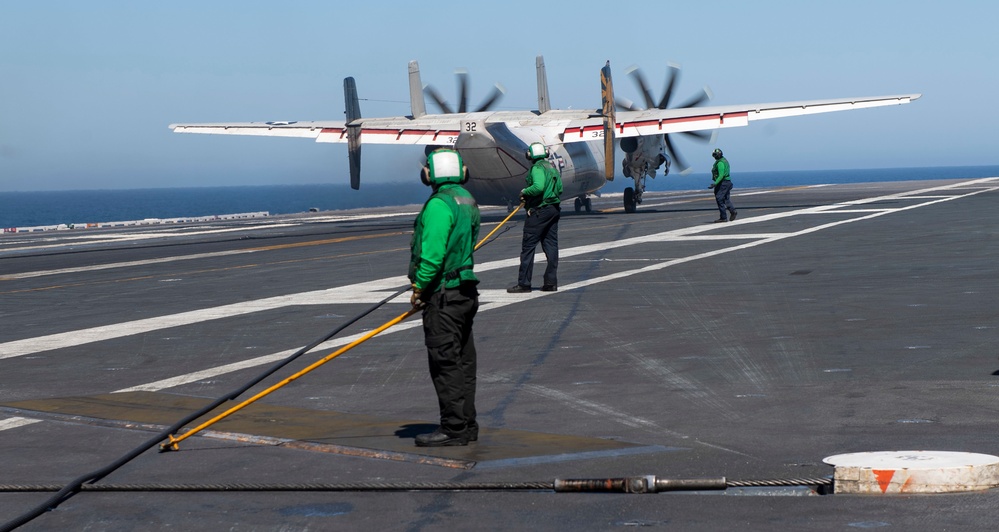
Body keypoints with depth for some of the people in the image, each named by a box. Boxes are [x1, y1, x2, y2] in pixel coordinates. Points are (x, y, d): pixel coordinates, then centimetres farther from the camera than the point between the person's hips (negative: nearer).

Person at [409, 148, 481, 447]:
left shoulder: (439, 204, -17)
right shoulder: (468, 201, 12)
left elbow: (432, 252, -22)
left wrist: (418, 288, -9)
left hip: (443, 295, -10)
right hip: (465, 291, 10)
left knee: (445, 363, -5)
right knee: (463, 362, 13)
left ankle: (454, 428, -3)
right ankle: (466, 425, 19)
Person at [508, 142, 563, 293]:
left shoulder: (537, 168, -12)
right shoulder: (552, 167, 14)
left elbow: (538, 187, -26)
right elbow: (560, 187, 17)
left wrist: (524, 192, -11)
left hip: (539, 211, -9)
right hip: (554, 210, 9)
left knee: (528, 246, -4)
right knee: (551, 245, 9)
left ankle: (524, 283, -4)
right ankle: (551, 282, 9)